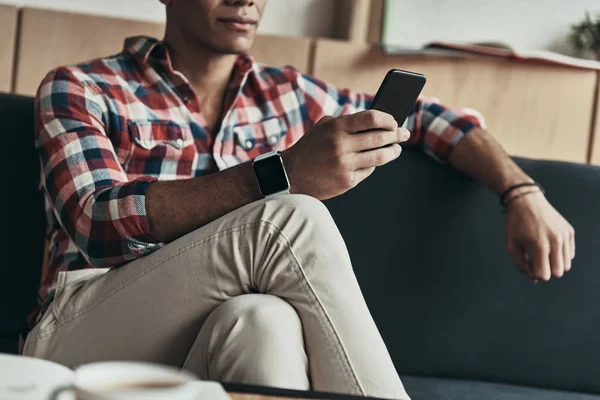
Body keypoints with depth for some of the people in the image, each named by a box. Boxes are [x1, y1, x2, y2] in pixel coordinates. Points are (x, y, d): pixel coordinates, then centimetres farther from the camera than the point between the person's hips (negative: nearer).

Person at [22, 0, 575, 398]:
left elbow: (431, 119, 27)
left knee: (264, 319, -36)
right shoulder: (79, 91, 3)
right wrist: (281, 175, -28)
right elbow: (99, 224, -16)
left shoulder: (285, 96, 16)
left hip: (217, 353, 3)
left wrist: (523, 192, 9)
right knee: (292, 220, -27)